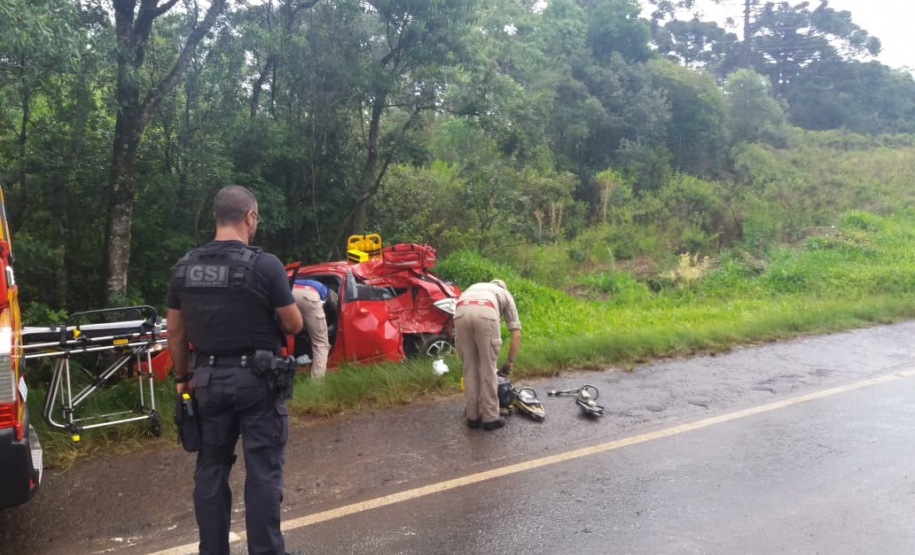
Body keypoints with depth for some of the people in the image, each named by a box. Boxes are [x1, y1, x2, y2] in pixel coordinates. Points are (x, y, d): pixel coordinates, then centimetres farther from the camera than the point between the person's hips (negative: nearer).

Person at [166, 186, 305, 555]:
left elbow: (175, 331, 8)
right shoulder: (265, 265, -14)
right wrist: (285, 308, 15)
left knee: (211, 467, 15)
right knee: (263, 470, 5)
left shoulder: (185, 267, 2)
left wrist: (183, 377, 20)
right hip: (257, 378, -4)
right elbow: (293, 325, -8)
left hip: (208, 378, 5)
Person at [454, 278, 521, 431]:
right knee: (488, 369, 10)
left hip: (461, 312, 3)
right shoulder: (506, 295, 38)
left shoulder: (473, 288, 45)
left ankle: (472, 416, 24)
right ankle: (490, 418, 17)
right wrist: (510, 362, 36)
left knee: (469, 367, 16)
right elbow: (516, 334, 29)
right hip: (486, 313, -3)